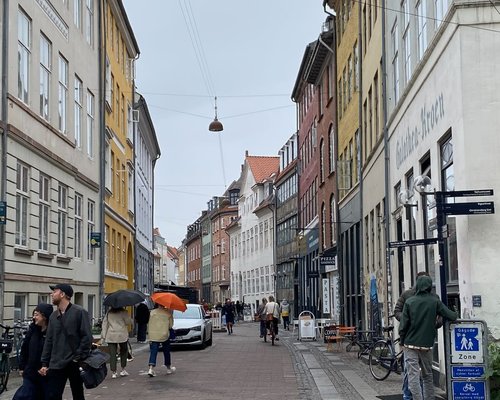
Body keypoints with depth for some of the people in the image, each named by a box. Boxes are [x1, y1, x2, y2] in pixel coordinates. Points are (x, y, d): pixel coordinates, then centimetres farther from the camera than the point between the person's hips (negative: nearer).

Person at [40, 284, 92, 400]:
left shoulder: (79, 312, -8)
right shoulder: (53, 316, 11)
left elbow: (87, 337, -11)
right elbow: (49, 341, 13)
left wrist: (79, 358, -16)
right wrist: (44, 363, 8)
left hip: (74, 364, -5)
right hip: (56, 364, 5)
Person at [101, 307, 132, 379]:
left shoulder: (108, 313, 10)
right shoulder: (123, 312, -3)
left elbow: (104, 324, 8)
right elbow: (128, 322, -3)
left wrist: (103, 336, 8)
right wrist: (131, 319, 20)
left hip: (110, 336, 2)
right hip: (122, 335, -2)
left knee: (112, 354, 2)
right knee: (123, 352, 16)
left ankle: (113, 372, -2)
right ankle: (123, 370, 14)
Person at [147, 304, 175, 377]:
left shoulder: (152, 312, 0)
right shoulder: (168, 312, -5)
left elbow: (149, 324, 1)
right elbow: (171, 325, -1)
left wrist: (150, 333, 9)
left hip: (153, 336, 1)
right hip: (164, 335, -1)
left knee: (153, 352, -2)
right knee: (166, 352, 16)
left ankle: (151, 368, -19)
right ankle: (169, 368, 28)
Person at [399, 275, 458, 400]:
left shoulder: (409, 302, -5)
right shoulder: (435, 301, -4)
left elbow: (403, 324, -4)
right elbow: (451, 316, -6)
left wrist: (402, 340, 8)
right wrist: (456, 315, 18)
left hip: (411, 344, -2)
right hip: (427, 344, 2)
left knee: (413, 375, -3)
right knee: (427, 375, 16)